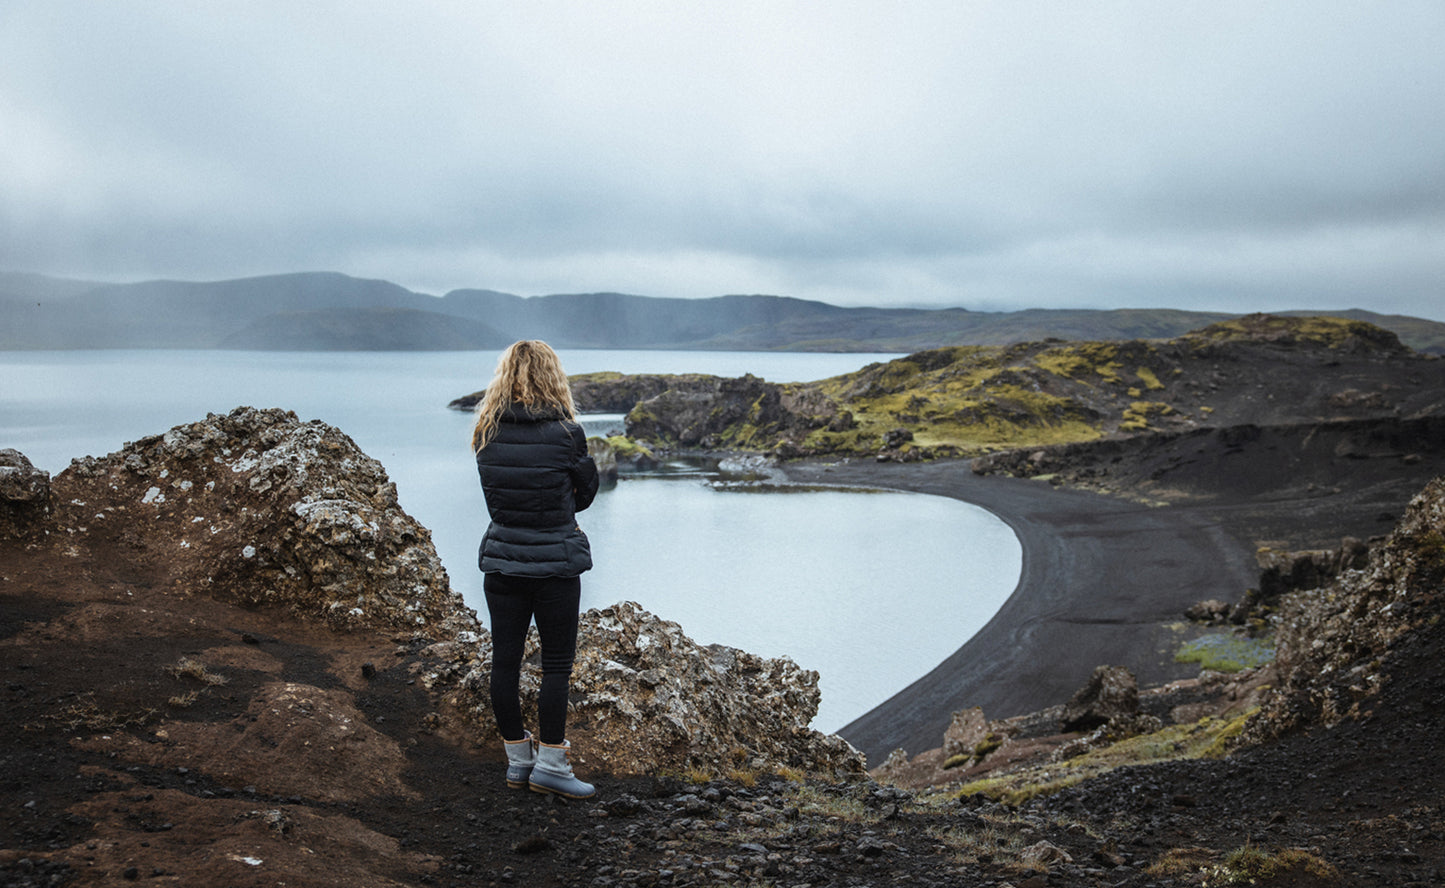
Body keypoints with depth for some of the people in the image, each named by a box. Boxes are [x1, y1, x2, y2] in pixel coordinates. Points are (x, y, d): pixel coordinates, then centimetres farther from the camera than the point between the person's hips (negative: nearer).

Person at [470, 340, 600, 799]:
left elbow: (496, 497, 9)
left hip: (501, 560, 4)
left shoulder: (487, 433, -2)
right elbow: (586, 492, 1)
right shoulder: (565, 432, -12)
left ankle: (518, 760, 20)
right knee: (557, 664, 6)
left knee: (505, 662, 10)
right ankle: (550, 764, 7)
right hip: (555, 562, -4)